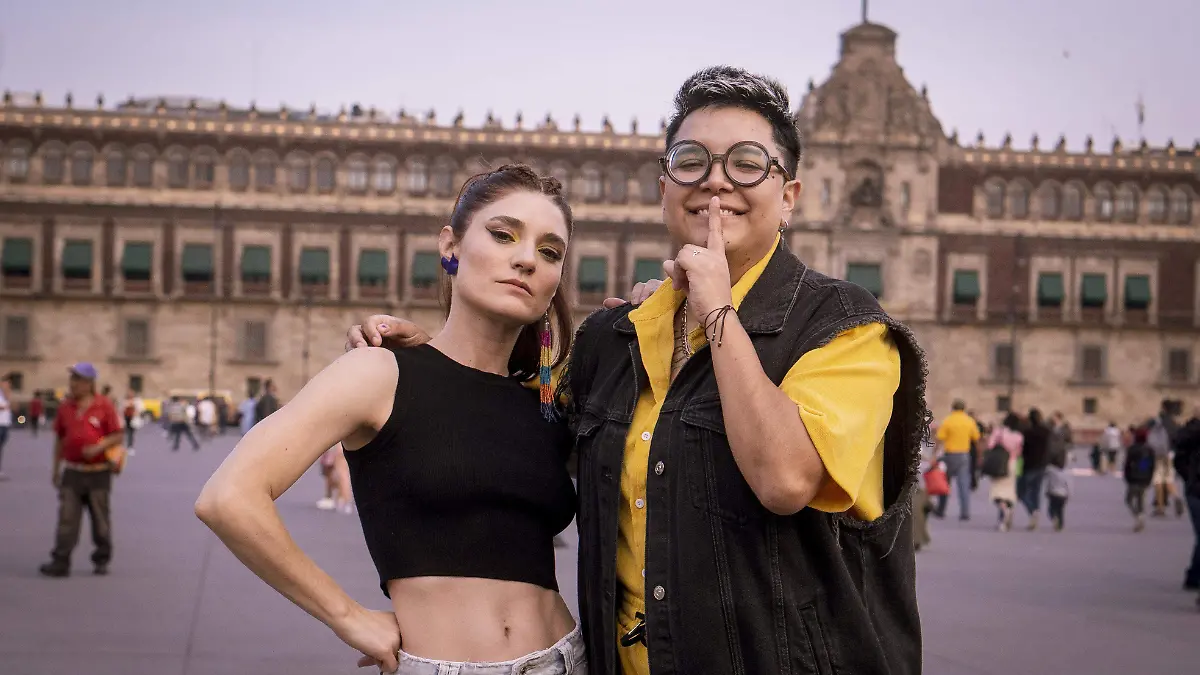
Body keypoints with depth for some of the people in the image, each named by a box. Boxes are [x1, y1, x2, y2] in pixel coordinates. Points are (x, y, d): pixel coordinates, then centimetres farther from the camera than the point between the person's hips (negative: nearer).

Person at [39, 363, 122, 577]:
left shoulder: (104, 405, -4)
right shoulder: (65, 407, 7)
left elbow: (117, 436, -3)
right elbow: (60, 439, 14)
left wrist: (98, 447, -19)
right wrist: (56, 468, 13)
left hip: (99, 473, -3)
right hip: (72, 472, 3)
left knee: (101, 519, 8)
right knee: (67, 519, -3)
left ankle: (102, 560, 21)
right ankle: (61, 561, -4)